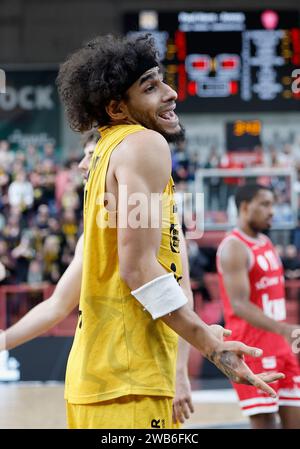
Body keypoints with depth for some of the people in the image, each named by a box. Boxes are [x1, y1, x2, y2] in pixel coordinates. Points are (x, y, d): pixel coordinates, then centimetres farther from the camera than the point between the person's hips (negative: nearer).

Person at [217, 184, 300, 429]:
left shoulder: (267, 243, 15)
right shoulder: (234, 247, -13)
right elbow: (239, 305, -24)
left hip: (280, 346, 8)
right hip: (253, 348, -8)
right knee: (264, 422, -9)